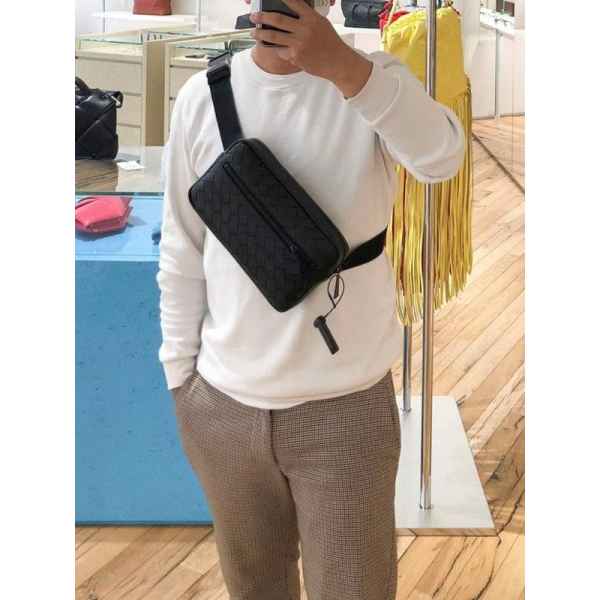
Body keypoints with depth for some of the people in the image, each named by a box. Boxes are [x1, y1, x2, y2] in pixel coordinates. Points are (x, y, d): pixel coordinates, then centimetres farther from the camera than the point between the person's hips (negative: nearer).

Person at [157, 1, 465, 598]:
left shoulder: (371, 78, -7)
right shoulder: (202, 96, -2)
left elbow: (443, 157, -28)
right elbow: (182, 252, 4)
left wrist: (342, 65, -40)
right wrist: (179, 374, 6)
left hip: (346, 406, -2)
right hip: (222, 404, 3)